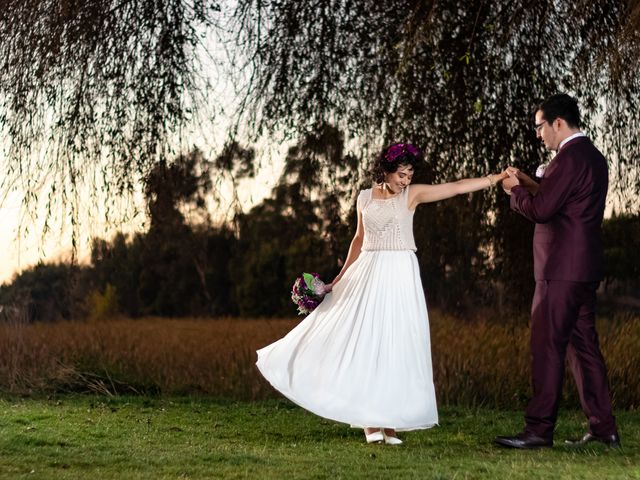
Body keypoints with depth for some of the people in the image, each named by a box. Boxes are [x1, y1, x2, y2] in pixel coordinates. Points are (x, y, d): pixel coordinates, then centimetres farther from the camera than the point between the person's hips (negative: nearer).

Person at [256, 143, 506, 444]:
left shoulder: (412, 194, 0)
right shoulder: (365, 198, 8)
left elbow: (456, 187, -8)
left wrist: (496, 178, -16)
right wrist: (340, 278, 18)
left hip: (400, 275, -2)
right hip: (368, 274, 2)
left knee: (397, 346, -2)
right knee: (364, 342, -3)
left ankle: (391, 420, 3)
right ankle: (370, 421, 3)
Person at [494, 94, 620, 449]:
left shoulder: (570, 158, -15)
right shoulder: (593, 156, 16)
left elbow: (540, 210, -18)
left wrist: (515, 191, -1)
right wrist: (532, 185, 15)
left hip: (562, 270, -10)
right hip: (585, 269, 10)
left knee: (547, 347, -7)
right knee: (583, 344, 13)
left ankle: (539, 430, -5)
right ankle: (604, 428, 15)